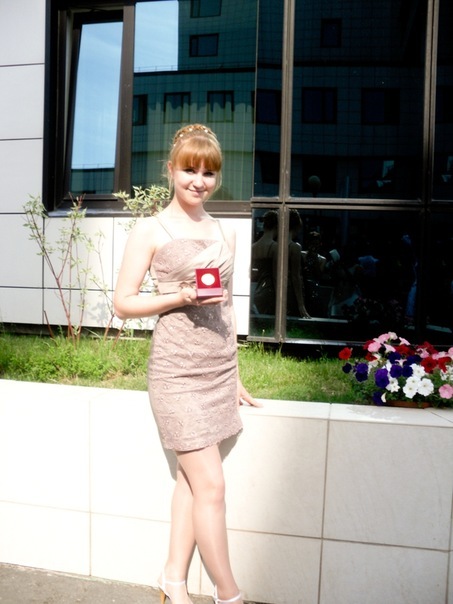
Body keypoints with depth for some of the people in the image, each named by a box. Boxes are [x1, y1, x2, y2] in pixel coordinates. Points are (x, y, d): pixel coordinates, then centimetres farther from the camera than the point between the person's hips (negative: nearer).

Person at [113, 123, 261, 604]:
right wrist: (180, 297, -19)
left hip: (220, 367, 5)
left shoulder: (225, 234, 11)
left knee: (191, 479, 12)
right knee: (211, 485, -3)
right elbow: (123, 303, -5)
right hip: (177, 370, -5)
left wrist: (234, 377, 17)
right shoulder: (150, 231, -3)